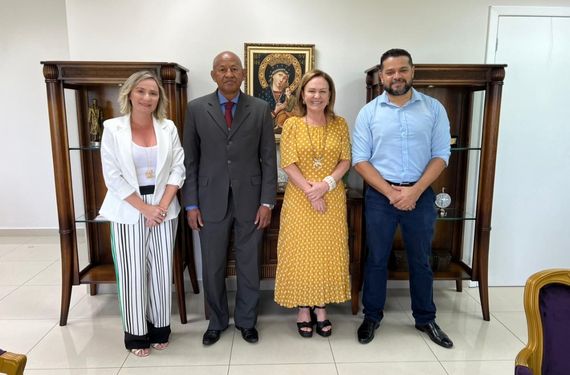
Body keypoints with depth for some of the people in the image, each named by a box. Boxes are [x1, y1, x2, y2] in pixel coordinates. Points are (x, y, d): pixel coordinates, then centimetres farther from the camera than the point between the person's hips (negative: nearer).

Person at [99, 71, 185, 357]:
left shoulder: (168, 128, 3)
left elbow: (178, 169, 1)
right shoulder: (112, 128, -4)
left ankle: (160, 328, 25)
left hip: (163, 208, 2)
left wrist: (162, 205, -9)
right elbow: (113, 176, -8)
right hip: (128, 211, -2)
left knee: (162, 269, 7)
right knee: (132, 272, 5)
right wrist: (145, 208, -11)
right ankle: (136, 333, 22)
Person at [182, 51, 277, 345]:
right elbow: (189, 160, 2)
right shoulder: (196, 108, 2)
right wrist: (191, 204, -2)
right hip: (211, 201, 0)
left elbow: (268, 159, 1)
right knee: (212, 267, 11)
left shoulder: (260, 109, 2)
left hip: (250, 200, 0)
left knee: (249, 265, 11)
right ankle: (217, 321, 33)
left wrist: (267, 201, -4)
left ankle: (246, 321, 32)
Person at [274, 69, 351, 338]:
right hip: (300, 198, -1)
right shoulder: (292, 124, -2)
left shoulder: (340, 124, 4)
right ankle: (303, 307, 21)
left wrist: (326, 184, -17)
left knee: (328, 252, 8)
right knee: (300, 251, 5)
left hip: (332, 198, 2)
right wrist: (310, 191, -17)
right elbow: (288, 164, -8)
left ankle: (321, 307, 25)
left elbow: (345, 160, 0)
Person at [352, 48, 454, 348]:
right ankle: (372, 316, 28)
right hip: (379, 195, 0)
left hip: (421, 195, 1)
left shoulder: (434, 109, 2)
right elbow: (360, 160, -5)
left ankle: (425, 319, 32)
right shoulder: (369, 112, 0)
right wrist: (391, 192, -13)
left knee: (421, 260, 14)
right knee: (376, 259, 10)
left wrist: (415, 190, -13)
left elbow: (441, 155, -1)